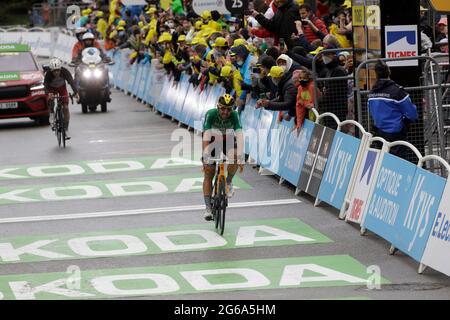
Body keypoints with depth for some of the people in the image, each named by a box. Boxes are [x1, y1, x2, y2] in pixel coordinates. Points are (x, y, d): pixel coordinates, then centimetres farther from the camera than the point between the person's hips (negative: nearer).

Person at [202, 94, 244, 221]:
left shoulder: (234, 115, -27)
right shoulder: (211, 114, -30)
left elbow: (239, 136, -35)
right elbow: (206, 136, -36)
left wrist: (240, 157, -47)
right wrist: (206, 156, -47)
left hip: (228, 140, 0)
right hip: (212, 140, 0)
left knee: (234, 158, -32)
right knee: (208, 174, -7)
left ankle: (229, 182, -5)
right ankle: (208, 208, -2)